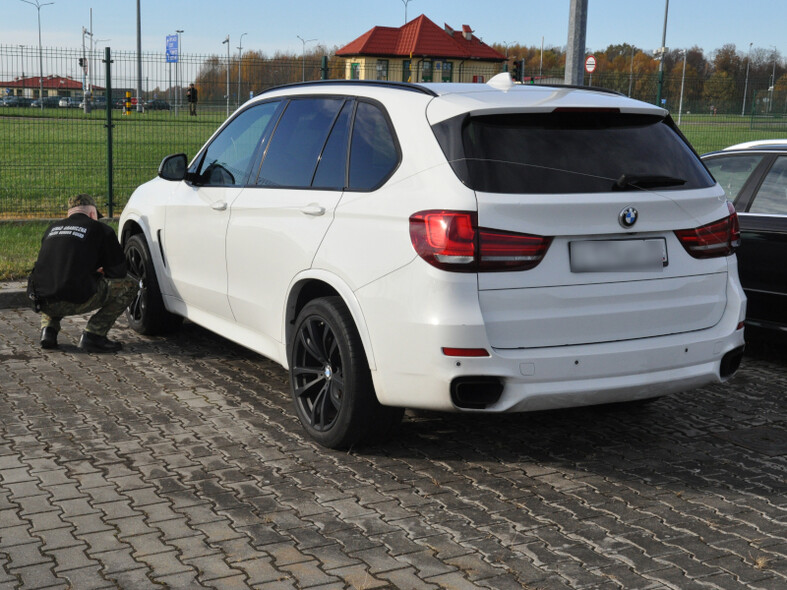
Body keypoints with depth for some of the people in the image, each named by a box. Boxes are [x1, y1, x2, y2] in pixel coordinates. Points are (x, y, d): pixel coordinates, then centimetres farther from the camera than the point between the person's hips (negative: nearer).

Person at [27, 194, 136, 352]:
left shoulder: (52, 228, 22)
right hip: (76, 301, -6)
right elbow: (118, 272, 4)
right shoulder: (100, 229, 7)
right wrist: (100, 274, 29)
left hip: (42, 302, 6)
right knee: (128, 286, 11)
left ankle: (48, 330, 17)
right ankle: (92, 335, 0)